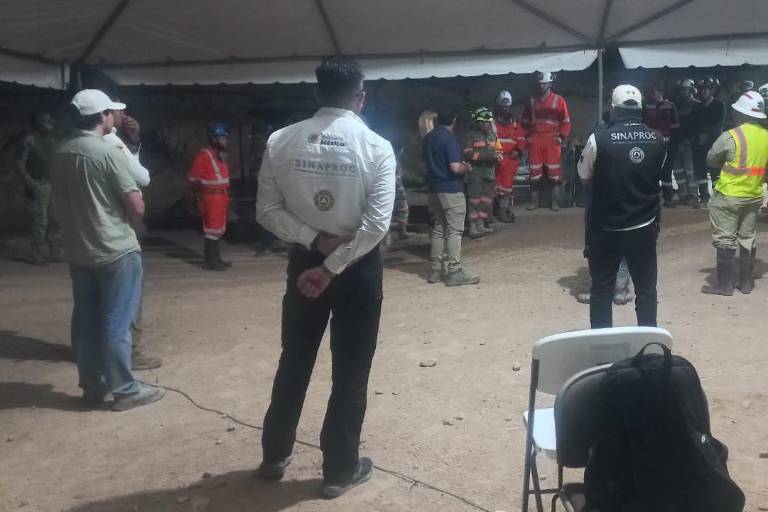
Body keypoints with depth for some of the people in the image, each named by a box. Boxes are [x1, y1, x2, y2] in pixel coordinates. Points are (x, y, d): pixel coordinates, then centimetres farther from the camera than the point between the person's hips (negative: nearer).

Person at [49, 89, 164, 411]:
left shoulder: (59, 154, 4)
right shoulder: (108, 152, -16)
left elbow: (60, 202, 14)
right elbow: (136, 205, -15)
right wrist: (129, 226, 5)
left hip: (77, 251, 7)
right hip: (116, 251, -7)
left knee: (85, 320, 12)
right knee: (116, 322, 0)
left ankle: (92, 386, 22)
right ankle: (124, 390, 9)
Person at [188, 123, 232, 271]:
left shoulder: (220, 155, 14)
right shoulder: (204, 155, -14)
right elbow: (192, 177, -15)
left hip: (221, 197, 10)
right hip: (211, 197, -10)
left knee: (219, 229, 14)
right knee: (213, 229, -7)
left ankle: (215, 259, 22)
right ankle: (211, 261, -2)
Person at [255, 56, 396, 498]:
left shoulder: (281, 141, -5)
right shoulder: (377, 148, -13)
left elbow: (268, 210, -7)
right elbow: (377, 224, -19)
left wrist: (316, 240, -9)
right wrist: (332, 266, -16)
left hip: (303, 260, 3)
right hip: (359, 267, -3)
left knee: (294, 361, 20)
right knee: (351, 370, 11)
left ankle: (275, 456, 35)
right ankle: (340, 469, 24)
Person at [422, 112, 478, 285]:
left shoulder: (428, 138, 9)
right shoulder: (450, 139, -16)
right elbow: (455, 168, -22)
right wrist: (467, 168, -3)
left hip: (434, 188, 8)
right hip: (451, 190, -8)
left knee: (438, 228, 13)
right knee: (454, 231, -4)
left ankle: (436, 269, 16)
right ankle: (454, 272, -3)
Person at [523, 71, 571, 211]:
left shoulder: (558, 100, 3)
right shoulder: (532, 102, 12)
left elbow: (566, 121, 3)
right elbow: (525, 122, 20)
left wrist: (562, 137, -6)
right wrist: (528, 135, 8)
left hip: (552, 141, -3)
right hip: (535, 141, 3)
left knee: (554, 172, -5)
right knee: (535, 172, 5)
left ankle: (555, 202, 0)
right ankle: (534, 201, 12)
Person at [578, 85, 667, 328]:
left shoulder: (599, 138, -15)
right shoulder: (658, 139, -4)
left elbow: (584, 175, -2)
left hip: (606, 228, -3)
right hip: (645, 227, 3)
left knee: (602, 288, 10)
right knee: (646, 287, 15)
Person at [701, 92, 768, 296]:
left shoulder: (730, 137, -17)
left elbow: (711, 160, -4)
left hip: (728, 195, -6)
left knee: (725, 239, 2)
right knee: (747, 239, 15)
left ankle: (724, 284, 5)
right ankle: (746, 282, 21)